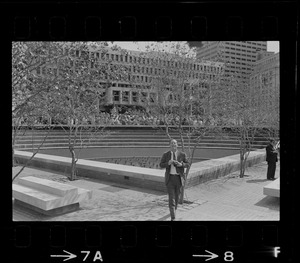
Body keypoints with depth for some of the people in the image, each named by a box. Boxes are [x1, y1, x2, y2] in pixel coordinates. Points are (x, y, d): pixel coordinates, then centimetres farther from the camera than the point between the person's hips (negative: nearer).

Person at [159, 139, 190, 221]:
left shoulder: (182, 154, -2)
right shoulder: (165, 155, -2)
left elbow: (187, 165, 2)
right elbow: (161, 165, -2)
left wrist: (181, 164, -20)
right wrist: (168, 163, -22)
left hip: (179, 178, 2)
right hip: (170, 178, -2)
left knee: (177, 196, 17)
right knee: (171, 197, -9)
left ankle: (174, 209, 47)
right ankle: (173, 218, -8)